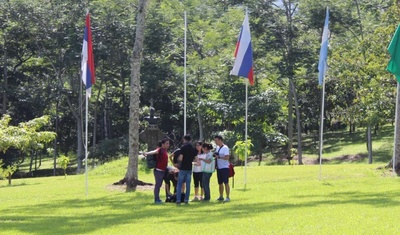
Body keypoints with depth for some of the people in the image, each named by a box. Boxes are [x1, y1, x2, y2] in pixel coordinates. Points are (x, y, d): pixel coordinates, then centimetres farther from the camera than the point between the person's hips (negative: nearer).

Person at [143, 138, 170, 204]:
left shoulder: (165, 150, 12)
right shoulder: (160, 150, -14)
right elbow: (154, 152, -35)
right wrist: (147, 153, -55)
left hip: (163, 171, 9)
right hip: (158, 170, -9)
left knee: (159, 185, 14)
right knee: (158, 184, -6)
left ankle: (157, 199, 21)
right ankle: (156, 199, -2)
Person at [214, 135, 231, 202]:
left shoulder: (225, 148, -12)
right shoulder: (217, 147, 14)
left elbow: (227, 157, -21)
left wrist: (218, 157, -25)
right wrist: (215, 155, 5)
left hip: (224, 168, -8)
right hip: (219, 168, 8)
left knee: (226, 183, -8)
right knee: (220, 183, 12)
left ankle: (227, 197, -6)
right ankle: (221, 197, 20)